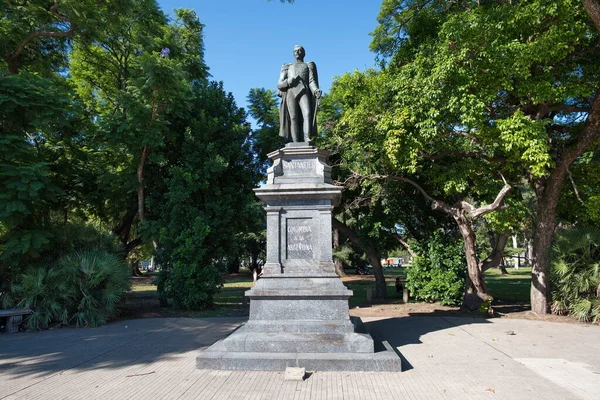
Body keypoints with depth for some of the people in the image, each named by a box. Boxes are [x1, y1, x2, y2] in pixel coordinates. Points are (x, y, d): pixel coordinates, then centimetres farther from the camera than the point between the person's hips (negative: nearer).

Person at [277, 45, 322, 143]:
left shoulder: (309, 65, 24)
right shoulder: (287, 67, 28)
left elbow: (311, 81, 7)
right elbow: (279, 84, 17)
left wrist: (316, 90, -16)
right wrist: (288, 81, -6)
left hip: (304, 92, -1)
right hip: (291, 93, 1)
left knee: (307, 114, -25)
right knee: (293, 118, -15)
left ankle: (307, 139, -39)